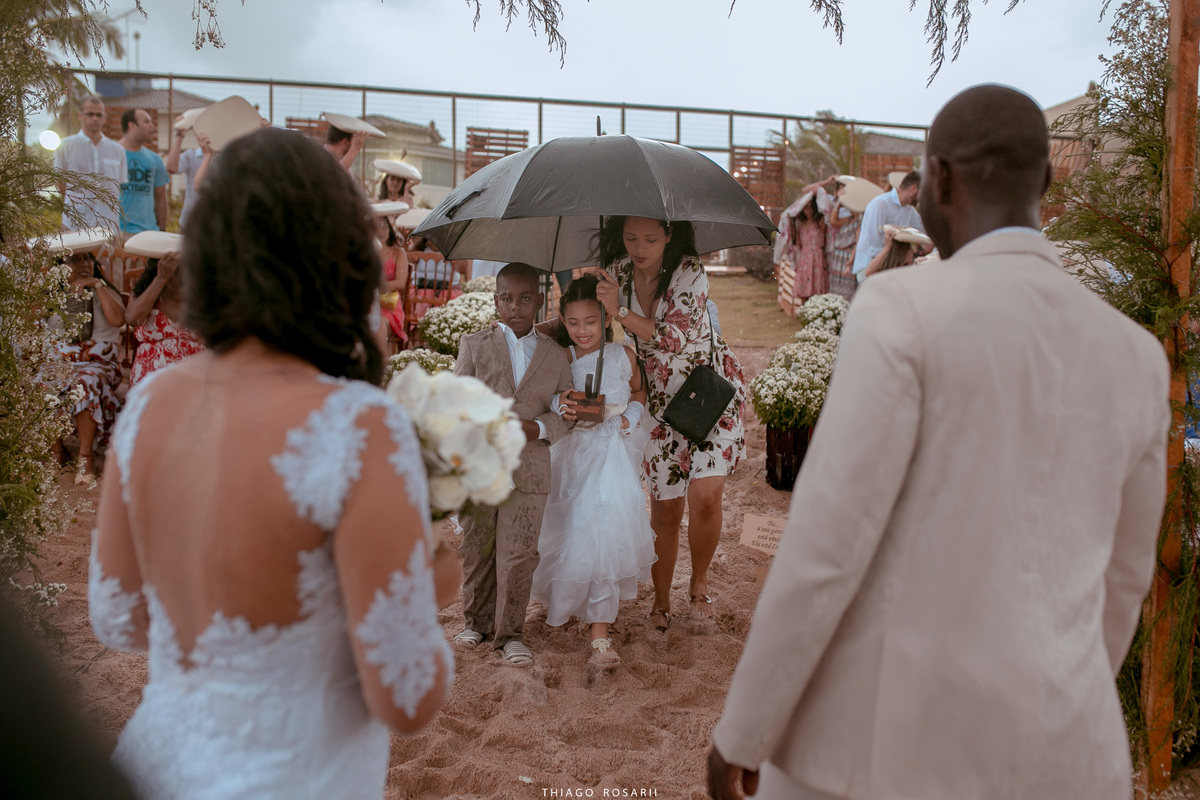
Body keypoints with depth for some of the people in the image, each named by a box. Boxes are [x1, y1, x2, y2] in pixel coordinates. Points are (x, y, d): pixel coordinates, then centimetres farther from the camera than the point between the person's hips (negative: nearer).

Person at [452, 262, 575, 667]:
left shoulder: (556, 355, 8)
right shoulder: (474, 345, 6)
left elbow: (565, 412, 8)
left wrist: (538, 428, -11)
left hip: (529, 471, 0)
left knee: (519, 556, 1)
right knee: (476, 550, 12)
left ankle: (509, 632, 18)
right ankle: (476, 620, 32)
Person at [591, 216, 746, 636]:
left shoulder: (691, 273, -16)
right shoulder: (616, 273, -4)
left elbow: (673, 337, -26)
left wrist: (620, 311, -34)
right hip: (660, 396, 3)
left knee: (705, 496, -16)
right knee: (665, 506, 2)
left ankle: (699, 587, 11)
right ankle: (661, 605, 21)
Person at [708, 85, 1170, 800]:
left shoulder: (904, 310, -13)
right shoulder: (1134, 359, 7)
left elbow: (826, 541, -17)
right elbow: (1120, 576, 18)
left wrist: (742, 729, -4)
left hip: (884, 731, -4)